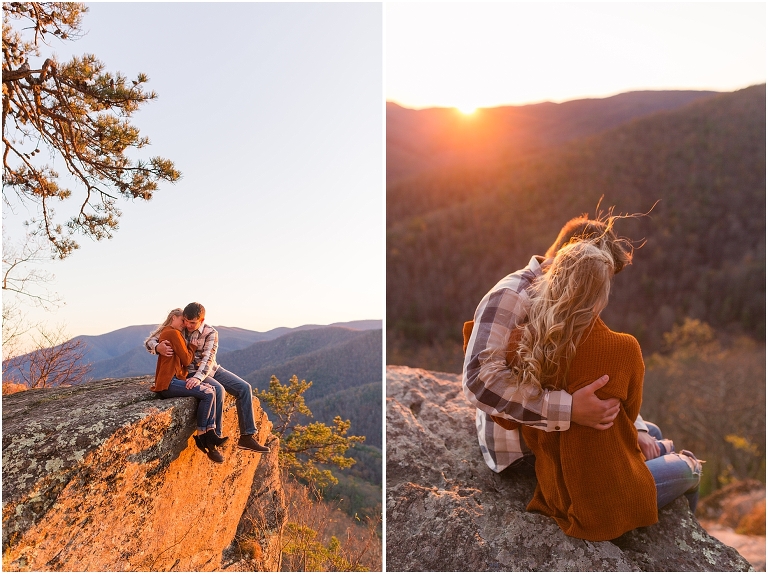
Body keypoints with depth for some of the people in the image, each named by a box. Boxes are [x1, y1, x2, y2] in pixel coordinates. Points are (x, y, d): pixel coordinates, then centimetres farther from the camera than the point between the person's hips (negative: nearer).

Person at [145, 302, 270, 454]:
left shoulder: (211, 333, -9)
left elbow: (208, 358, -21)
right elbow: (149, 341, -8)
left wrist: (198, 377, -40)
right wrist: (158, 347, -33)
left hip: (211, 369, 3)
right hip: (189, 372, -3)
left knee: (244, 388, -11)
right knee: (217, 389, -32)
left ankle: (246, 437, -8)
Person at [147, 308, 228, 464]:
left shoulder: (165, 332, 22)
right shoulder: (173, 333, -10)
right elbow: (186, 359, -10)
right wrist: (193, 344, 6)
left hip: (171, 380, 11)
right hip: (168, 383, -11)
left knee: (210, 390, 0)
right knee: (207, 394, -20)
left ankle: (210, 434, -9)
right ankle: (201, 436, -6)